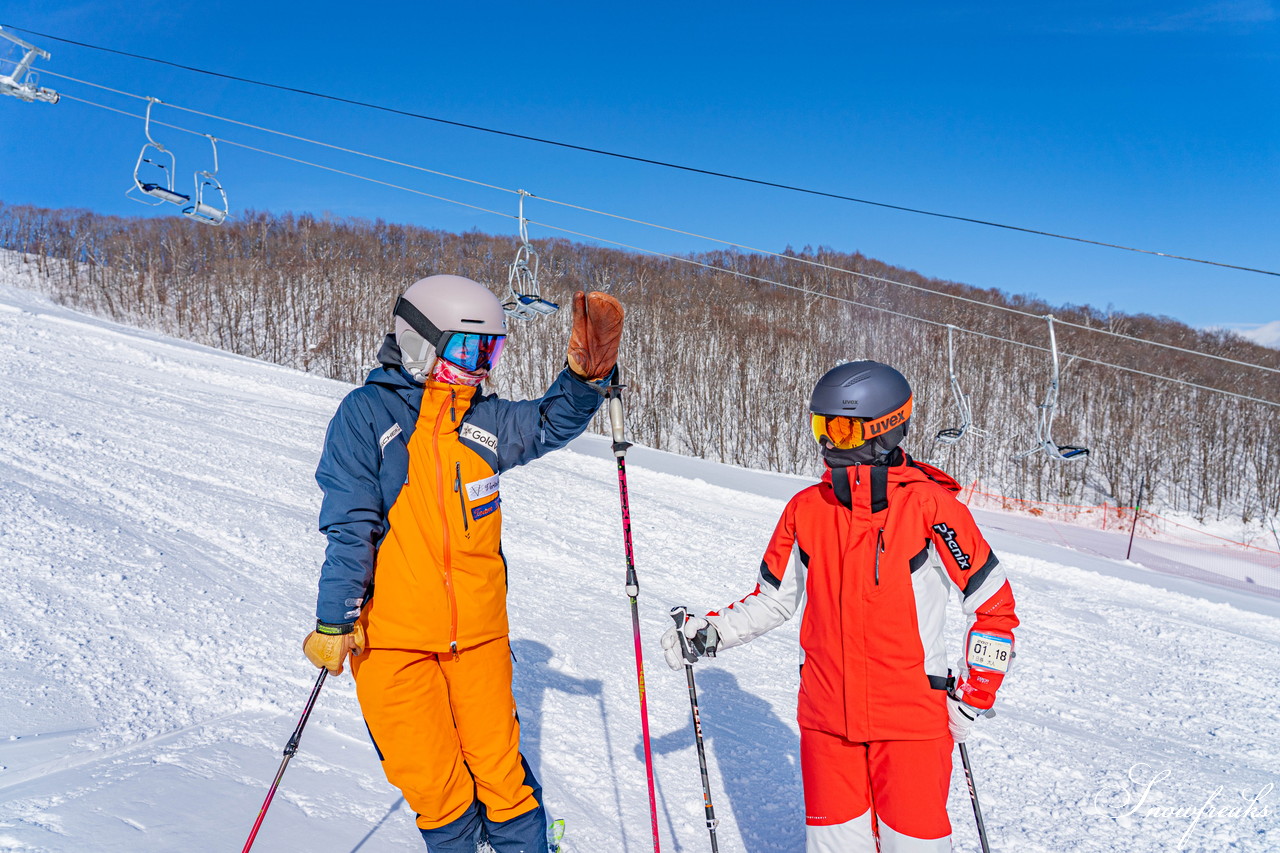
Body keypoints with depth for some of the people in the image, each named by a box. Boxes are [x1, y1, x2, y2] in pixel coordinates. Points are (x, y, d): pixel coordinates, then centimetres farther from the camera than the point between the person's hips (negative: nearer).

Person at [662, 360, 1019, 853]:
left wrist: (973, 697, -4)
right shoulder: (806, 509, 2)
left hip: (912, 719, -3)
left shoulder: (930, 506, -11)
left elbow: (995, 605, -4)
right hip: (827, 717, 4)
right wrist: (709, 633, -1)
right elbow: (774, 599, 12)